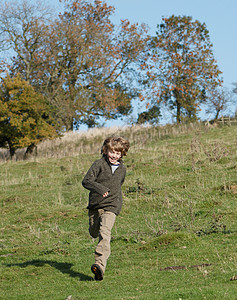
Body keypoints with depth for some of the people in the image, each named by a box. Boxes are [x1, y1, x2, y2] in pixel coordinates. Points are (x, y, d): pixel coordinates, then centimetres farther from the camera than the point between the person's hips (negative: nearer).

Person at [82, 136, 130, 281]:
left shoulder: (122, 169, 8)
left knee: (104, 234, -21)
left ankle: (100, 265, -35)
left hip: (111, 205, -1)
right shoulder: (99, 164, -5)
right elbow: (86, 181, -14)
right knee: (94, 233, 13)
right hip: (95, 205, 1)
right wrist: (100, 188, -28)